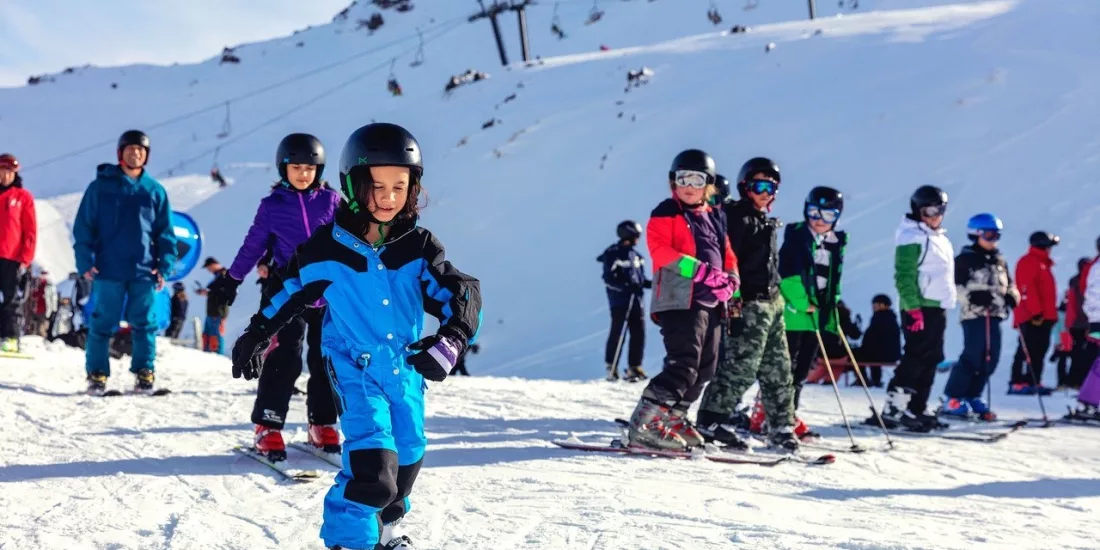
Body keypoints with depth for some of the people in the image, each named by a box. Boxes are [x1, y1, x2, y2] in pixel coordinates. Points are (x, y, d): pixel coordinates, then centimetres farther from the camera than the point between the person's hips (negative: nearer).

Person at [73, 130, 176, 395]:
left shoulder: (155, 190, 8)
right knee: (103, 322, 2)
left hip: (144, 271, 2)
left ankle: (144, 374, 12)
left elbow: (166, 232, 10)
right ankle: (97, 374, 7)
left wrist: (164, 265, 0)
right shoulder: (101, 186, 2)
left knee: (144, 323, 4)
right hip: (108, 270, -2)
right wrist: (86, 261, -7)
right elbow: (83, 226, 2)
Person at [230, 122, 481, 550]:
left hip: (406, 366, 4)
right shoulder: (326, 249, -12)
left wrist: (451, 340, -31)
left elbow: (461, 294, -12)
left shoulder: (419, 247, -7)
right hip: (354, 366, -4)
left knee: (408, 454, 17)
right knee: (374, 461, -20)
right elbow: (289, 293, 3)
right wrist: (255, 337, 12)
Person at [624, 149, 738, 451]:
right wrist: (701, 271, -24)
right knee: (684, 365, -19)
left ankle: (673, 417, 24)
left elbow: (727, 253, 24)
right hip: (679, 300, -8)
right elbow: (660, 250, -15)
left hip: (711, 302, 8)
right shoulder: (666, 214, -1)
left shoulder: (715, 217, 19)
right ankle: (645, 425, -20)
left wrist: (730, 280, 1)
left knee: (704, 369, 12)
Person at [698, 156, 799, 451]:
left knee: (778, 370, 11)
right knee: (741, 366, -13)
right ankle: (714, 419, -10)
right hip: (749, 304, -9)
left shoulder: (767, 222, 20)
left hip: (772, 303, 9)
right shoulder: (738, 217, -9)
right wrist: (734, 301, -23)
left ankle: (782, 427, 17)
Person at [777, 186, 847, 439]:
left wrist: (831, 306, 13)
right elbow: (787, 274, -14)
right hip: (793, 312, -6)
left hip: (817, 314, 7)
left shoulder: (836, 244, 13)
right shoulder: (796, 237, -7)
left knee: (802, 368, 11)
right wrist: (801, 302, -18)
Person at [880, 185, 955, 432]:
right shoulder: (912, 238, -10)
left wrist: (948, 300, 20)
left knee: (931, 360, 8)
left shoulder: (940, 239, 19)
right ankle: (892, 410, -12)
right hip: (920, 308, -9)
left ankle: (915, 409, 12)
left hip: (937, 307, 9)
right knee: (916, 359, -12)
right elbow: (904, 275, -16)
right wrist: (913, 308, -22)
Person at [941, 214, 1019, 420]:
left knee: (990, 359, 5)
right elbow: (955, 285, -8)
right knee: (973, 357, -13)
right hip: (974, 315, -7)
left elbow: (1008, 284, 27)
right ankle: (954, 400, -8)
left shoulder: (1000, 261, 19)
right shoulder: (965, 259, -3)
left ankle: (973, 396, 15)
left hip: (995, 315, 7)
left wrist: (1012, 296, 6)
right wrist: (972, 296, -22)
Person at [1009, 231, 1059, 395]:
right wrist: (1035, 311, -23)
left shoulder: (1043, 263, 23)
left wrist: (1051, 313, 21)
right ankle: (1016, 383, -11)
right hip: (1032, 317, -10)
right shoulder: (1029, 262, -8)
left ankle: (1033, 382, 10)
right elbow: (1027, 288, -18)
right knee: (1027, 350, -11)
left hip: (1044, 316, 10)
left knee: (1040, 350, 8)